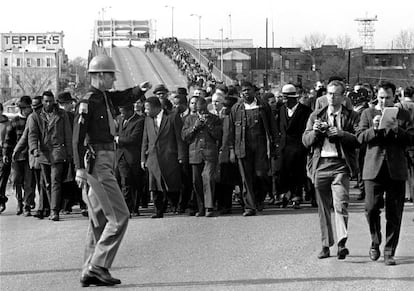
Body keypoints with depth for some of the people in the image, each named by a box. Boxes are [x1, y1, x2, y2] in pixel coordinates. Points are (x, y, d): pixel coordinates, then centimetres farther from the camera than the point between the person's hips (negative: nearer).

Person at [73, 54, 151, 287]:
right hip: (97, 162, -10)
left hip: (106, 161, 10)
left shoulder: (106, 97, 13)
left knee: (101, 219, 12)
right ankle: (98, 265, -9)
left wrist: (141, 89, -10)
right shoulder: (88, 102, -14)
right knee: (119, 216, -10)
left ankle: (90, 272, 15)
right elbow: (78, 136, -18)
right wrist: (80, 168, -23)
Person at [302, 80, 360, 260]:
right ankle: (326, 245, 14)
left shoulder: (352, 117, 7)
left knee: (340, 204, -16)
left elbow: (359, 140, -4)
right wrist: (315, 131, -10)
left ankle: (342, 244, -22)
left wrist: (341, 133, -17)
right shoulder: (316, 116, 16)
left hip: (341, 165, -3)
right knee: (323, 208, 7)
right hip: (320, 164, 3)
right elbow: (306, 141, 10)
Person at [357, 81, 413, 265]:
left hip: (396, 170, 0)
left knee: (394, 214, -1)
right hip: (374, 168, 0)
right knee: (371, 208, -7)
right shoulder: (368, 113, 10)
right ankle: (375, 242, 17)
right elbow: (361, 138, 1)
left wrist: (396, 129, -13)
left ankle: (389, 252, 6)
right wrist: (374, 129, -17)